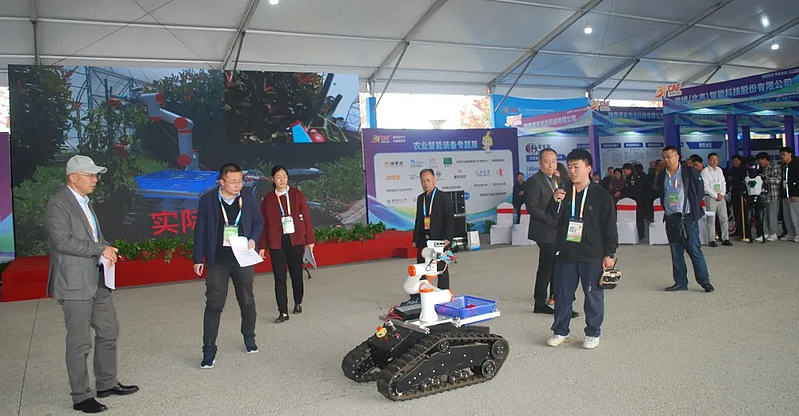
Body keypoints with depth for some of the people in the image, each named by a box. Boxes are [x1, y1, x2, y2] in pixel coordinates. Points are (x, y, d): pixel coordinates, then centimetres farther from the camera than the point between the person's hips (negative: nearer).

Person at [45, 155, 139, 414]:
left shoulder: (85, 202, 15)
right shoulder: (58, 205, -12)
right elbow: (63, 241, -22)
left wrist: (107, 251, 5)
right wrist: (101, 249, -18)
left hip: (97, 281, 9)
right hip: (75, 284, -9)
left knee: (109, 332, 15)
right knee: (79, 342, 1)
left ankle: (107, 384, 30)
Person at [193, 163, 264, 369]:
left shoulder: (248, 198, 0)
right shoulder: (207, 200, -5)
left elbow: (258, 222, 10)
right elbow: (200, 230, -2)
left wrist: (253, 239, -9)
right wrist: (198, 259, -2)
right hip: (217, 261, -2)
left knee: (247, 300, 15)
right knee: (214, 304, -1)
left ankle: (249, 337, 35)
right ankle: (209, 349, 8)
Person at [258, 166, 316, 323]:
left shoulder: (296, 194, 2)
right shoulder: (268, 199, 6)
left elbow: (306, 217, 3)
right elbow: (264, 224, 8)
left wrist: (310, 239, 0)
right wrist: (263, 246, 6)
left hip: (296, 240, -1)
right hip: (276, 243, 1)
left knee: (296, 274, 9)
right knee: (279, 277, -1)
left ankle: (298, 303, 32)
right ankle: (283, 313, 4)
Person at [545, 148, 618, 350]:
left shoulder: (601, 196, -3)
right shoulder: (563, 193, 6)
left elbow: (610, 227, -2)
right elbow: (552, 218, -2)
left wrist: (609, 254, -4)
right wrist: (555, 202, -20)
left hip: (592, 256, -3)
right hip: (566, 254, 3)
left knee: (593, 295, 6)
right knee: (562, 294, 9)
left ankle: (593, 333, 21)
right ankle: (560, 331, 23)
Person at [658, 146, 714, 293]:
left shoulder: (690, 172, -3)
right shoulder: (662, 176, 10)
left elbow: (700, 191, 1)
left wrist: (695, 209, 1)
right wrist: (665, 209, 12)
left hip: (687, 217, -5)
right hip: (670, 219, 5)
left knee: (694, 250, -5)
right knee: (676, 252, 8)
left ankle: (705, 281, 4)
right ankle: (680, 282, 15)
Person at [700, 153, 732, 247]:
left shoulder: (719, 170, 15)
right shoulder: (705, 171, -5)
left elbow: (723, 183, 15)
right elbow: (705, 186, -10)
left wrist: (722, 194, -1)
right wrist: (715, 196, -11)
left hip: (721, 197, 6)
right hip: (710, 197, -6)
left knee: (724, 219, 5)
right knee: (711, 220, -5)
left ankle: (725, 239, 11)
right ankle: (711, 240, 0)